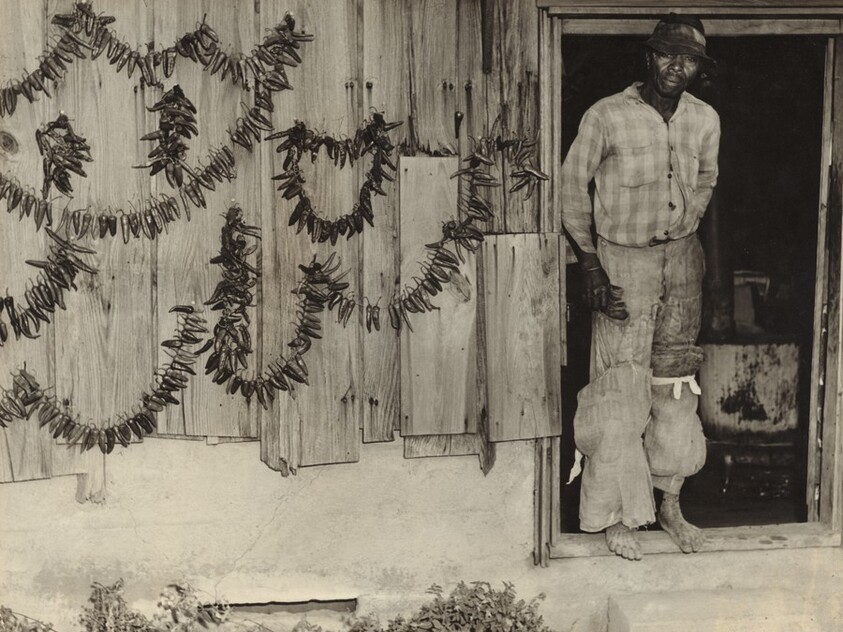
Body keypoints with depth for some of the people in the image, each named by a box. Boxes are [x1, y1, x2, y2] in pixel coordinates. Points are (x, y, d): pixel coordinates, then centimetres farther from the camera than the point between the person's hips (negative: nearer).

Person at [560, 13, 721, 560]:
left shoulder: (706, 121, 0)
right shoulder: (606, 117, -14)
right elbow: (573, 188, -7)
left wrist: (681, 241, 14)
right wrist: (592, 270, -10)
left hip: (682, 258, 4)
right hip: (620, 259, -4)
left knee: (676, 381, 10)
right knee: (621, 386, -2)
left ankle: (669, 502, 24)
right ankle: (620, 515, 10)